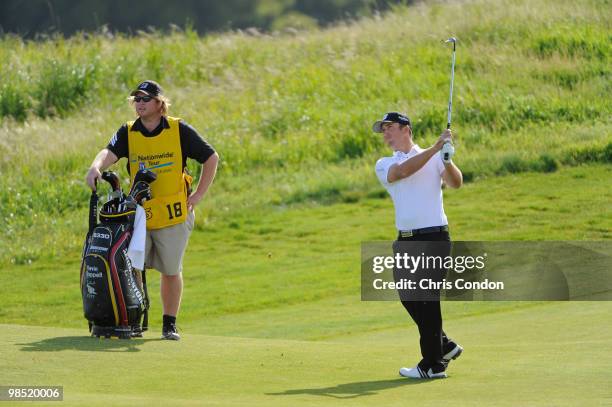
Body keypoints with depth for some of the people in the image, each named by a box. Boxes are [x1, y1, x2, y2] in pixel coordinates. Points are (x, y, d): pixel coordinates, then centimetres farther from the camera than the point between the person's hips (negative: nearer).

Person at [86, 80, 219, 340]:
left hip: (174, 214, -1)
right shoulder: (128, 133, 3)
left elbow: (211, 158, 5)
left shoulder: (180, 131, -2)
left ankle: (170, 324, 18)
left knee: (171, 271, 6)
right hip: (139, 213, 1)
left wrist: (198, 195, -1)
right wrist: (96, 167, -39)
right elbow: (110, 152, -16)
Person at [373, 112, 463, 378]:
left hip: (434, 238, -5)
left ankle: (433, 364, 1)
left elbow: (456, 183, -11)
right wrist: (435, 149, -19)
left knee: (427, 299, -5)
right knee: (408, 297, 11)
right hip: (405, 239, 5)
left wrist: (447, 159, -30)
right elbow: (402, 171, -11)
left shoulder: (435, 159, 4)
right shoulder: (384, 165, 10)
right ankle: (444, 346, 28)